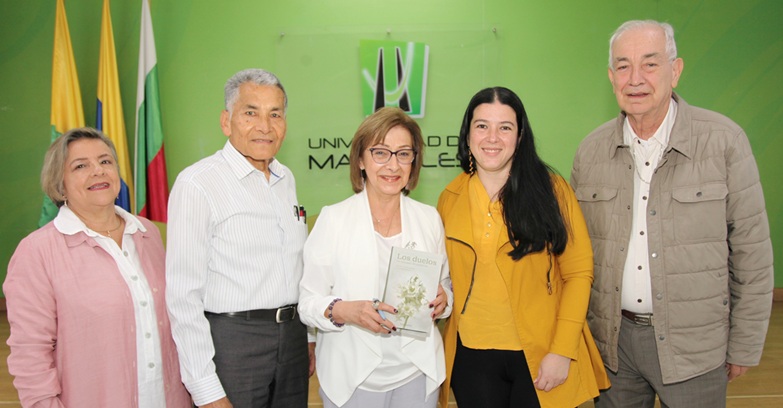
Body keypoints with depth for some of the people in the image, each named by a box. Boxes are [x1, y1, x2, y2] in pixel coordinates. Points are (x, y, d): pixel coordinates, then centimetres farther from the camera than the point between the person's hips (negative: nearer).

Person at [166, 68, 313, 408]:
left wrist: (307, 336, 15)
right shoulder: (197, 184, -13)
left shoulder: (287, 179, 9)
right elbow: (183, 296, -15)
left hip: (292, 337, 7)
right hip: (232, 340, -6)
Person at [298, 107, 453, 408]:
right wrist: (343, 310, -26)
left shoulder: (429, 219, 2)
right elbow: (308, 301, -7)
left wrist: (442, 300, -10)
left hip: (417, 374, 3)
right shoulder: (332, 219, -8)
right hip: (351, 377, -2)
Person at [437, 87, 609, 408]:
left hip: (541, 358, -2)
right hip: (471, 356, 3)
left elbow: (579, 272, -7)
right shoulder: (450, 198, 2)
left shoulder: (551, 189, -6)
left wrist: (562, 351, -13)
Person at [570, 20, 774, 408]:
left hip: (695, 347, -2)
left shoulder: (724, 140, -9)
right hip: (612, 341, 3)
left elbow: (751, 252, -5)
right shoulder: (591, 150, 0)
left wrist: (744, 347, -2)